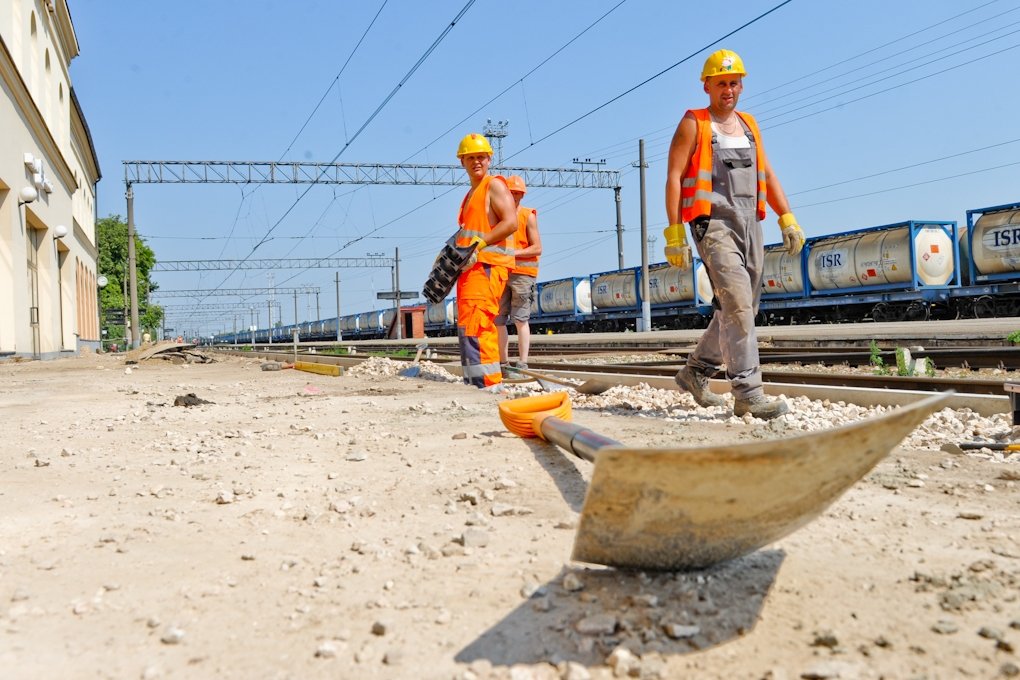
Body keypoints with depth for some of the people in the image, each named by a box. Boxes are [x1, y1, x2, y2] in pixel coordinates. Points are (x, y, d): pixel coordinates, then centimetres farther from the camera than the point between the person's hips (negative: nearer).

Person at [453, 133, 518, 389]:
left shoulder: (495, 185, -2)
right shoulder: (471, 195, 26)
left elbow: (510, 223, -15)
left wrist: (479, 243, -21)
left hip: (487, 265, -10)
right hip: (470, 267, 10)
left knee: (474, 327, -19)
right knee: (467, 328, 11)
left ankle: (489, 384, -21)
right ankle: (473, 383, 17)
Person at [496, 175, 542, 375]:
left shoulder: (528, 216, 2)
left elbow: (537, 248, -4)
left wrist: (513, 253, -15)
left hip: (522, 273, -5)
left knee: (520, 319, -9)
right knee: (498, 320, 2)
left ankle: (522, 364, -9)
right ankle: (503, 363, 10)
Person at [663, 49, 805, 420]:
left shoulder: (749, 125, 20)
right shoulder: (692, 124, 2)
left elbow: (767, 175, 20)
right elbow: (673, 178, -4)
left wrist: (787, 219, 9)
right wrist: (674, 233, -13)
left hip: (749, 224, 7)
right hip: (713, 222, -7)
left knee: (740, 307, 9)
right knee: (737, 303, -17)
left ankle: (696, 371, 25)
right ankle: (748, 393, -16)